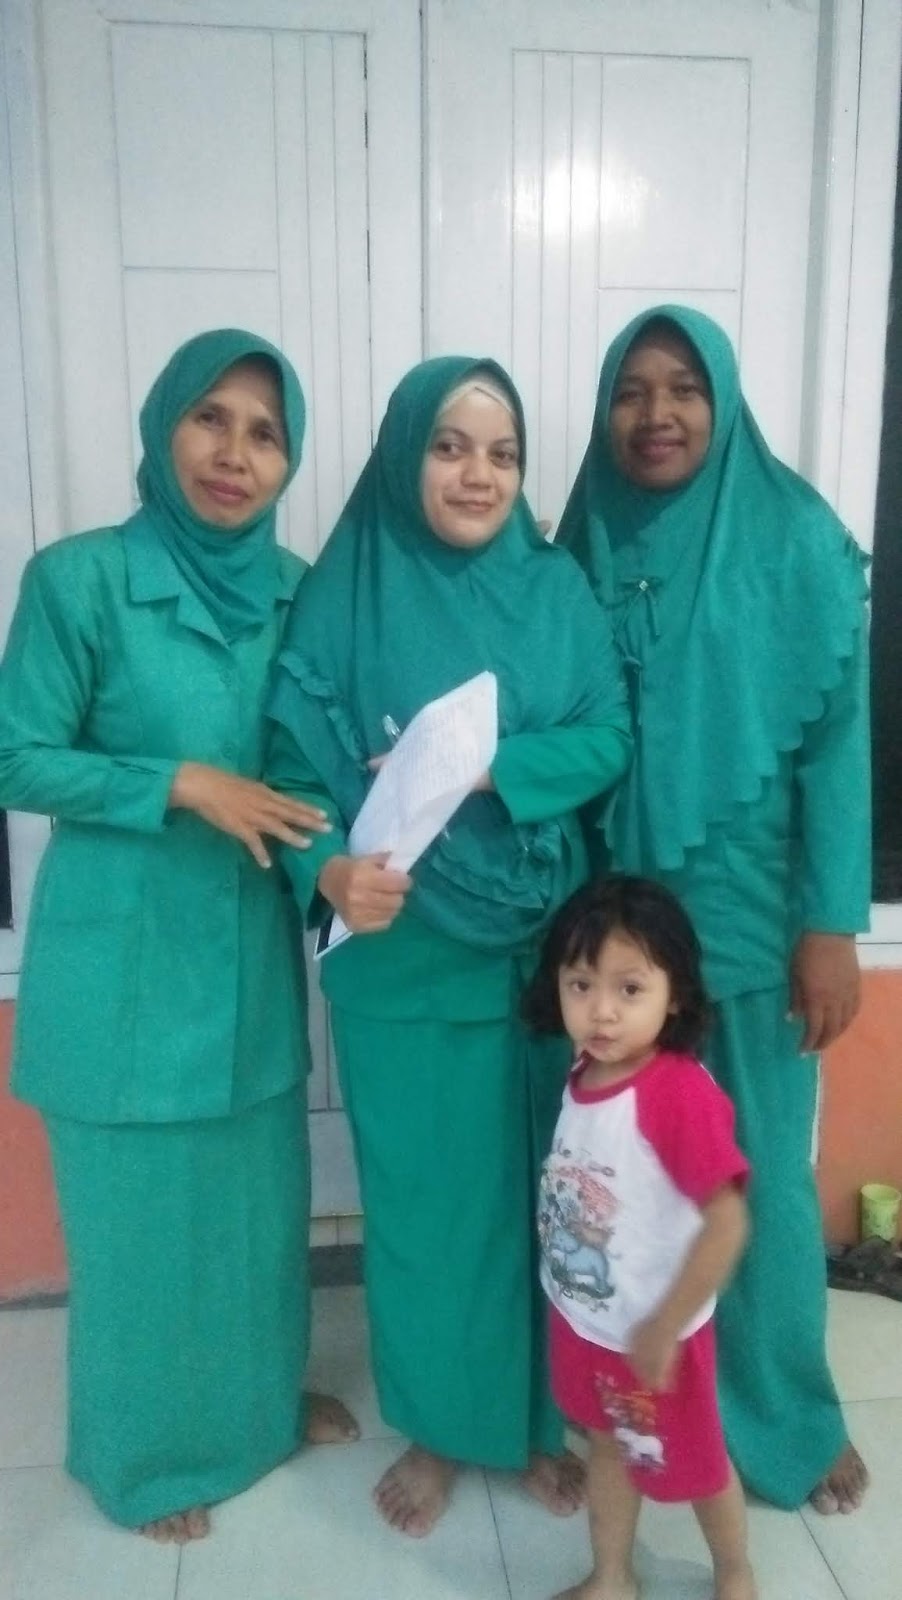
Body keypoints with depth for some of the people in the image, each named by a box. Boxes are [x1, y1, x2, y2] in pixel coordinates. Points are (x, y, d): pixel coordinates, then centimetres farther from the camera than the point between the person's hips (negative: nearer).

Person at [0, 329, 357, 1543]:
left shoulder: (299, 590, 1)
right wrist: (182, 785, -21)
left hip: (253, 949, 5)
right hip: (124, 963, -4)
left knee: (261, 1193, 20)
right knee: (142, 1210, 12)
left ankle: (264, 1398, 46)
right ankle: (147, 1452, 38)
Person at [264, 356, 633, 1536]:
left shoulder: (557, 588, 3)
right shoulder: (344, 597, -5)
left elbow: (607, 737, -3)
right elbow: (297, 766, -10)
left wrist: (487, 769, -20)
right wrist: (331, 869, -30)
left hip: (544, 948, 2)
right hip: (403, 956, -2)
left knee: (542, 1185, 14)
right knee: (423, 1192, 11)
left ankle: (543, 1416, 37)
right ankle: (436, 1427, 35)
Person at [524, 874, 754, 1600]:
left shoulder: (681, 1092, -31)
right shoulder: (582, 1077, -10)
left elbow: (728, 1223, -29)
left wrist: (663, 1329, -22)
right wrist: (566, 1286, 4)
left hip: (652, 1334, -5)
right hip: (582, 1318, 6)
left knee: (691, 1464, 21)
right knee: (608, 1446, 26)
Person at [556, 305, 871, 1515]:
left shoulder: (797, 540, -6)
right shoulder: (587, 544, 4)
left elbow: (838, 737, -7)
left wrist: (831, 924, -11)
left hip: (751, 910, -3)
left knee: (757, 1169, 8)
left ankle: (785, 1414, 32)